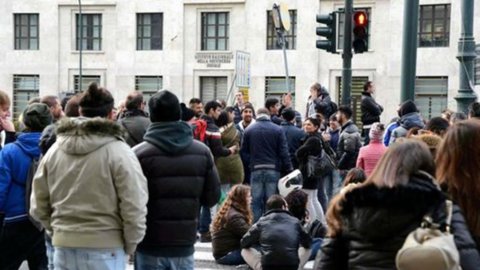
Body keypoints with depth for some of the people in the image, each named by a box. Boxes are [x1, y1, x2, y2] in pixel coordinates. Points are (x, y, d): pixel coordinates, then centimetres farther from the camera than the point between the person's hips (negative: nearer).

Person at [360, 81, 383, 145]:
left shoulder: (370, 98, 19)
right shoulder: (366, 99, -12)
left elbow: (381, 108, 17)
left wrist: (378, 108, -3)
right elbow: (377, 111, -17)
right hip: (369, 126, -10)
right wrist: (379, 109, 4)